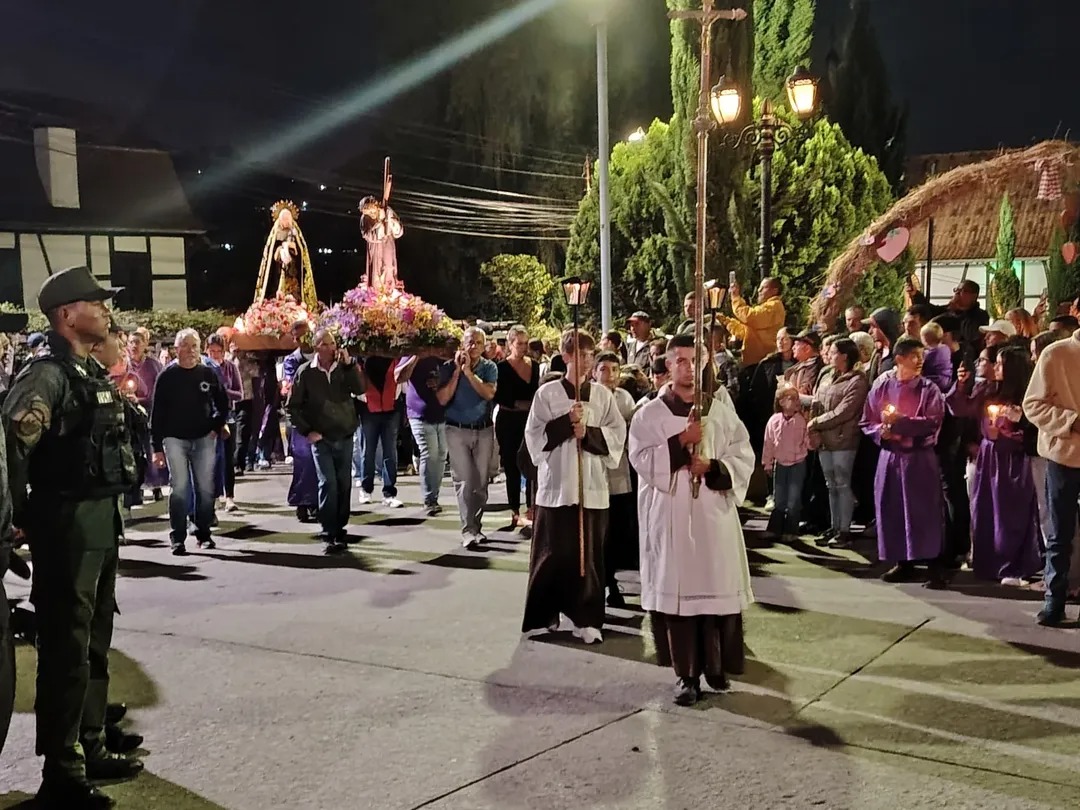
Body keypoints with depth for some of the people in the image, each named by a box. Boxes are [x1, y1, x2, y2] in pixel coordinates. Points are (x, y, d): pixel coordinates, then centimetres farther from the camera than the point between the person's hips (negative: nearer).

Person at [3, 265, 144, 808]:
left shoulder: (92, 373, 14)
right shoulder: (46, 374, -15)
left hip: (101, 519, 9)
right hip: (67, 524, -9)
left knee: (95, 642, 16)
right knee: (67, 647, -3)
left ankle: (90, 749, 29)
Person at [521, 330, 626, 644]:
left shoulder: (602, 394, 6)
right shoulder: (547, 393, 0)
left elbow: (617, 434, 3)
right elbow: (535, 435, -3)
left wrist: (588, 433, -13)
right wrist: (566, 423, -15)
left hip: (592, 484, 2)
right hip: (556, 483, -2)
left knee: (589, 554, 3)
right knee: (554, 553, 2)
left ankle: (585, 617, 10)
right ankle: (547, 613, 15)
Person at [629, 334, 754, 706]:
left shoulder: (722, 412, 9)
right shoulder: (649, 414, 3)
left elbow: (744, 457, 5)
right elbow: (641, 460, -8)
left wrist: (712, 466, -12)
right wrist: (681, 443, -17)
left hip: (714, 513, 2)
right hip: (670, 515, -2)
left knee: (718, 589, 3)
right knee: (677, 591, -2)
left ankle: (717, 665, 19)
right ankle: (687, 673, 6)